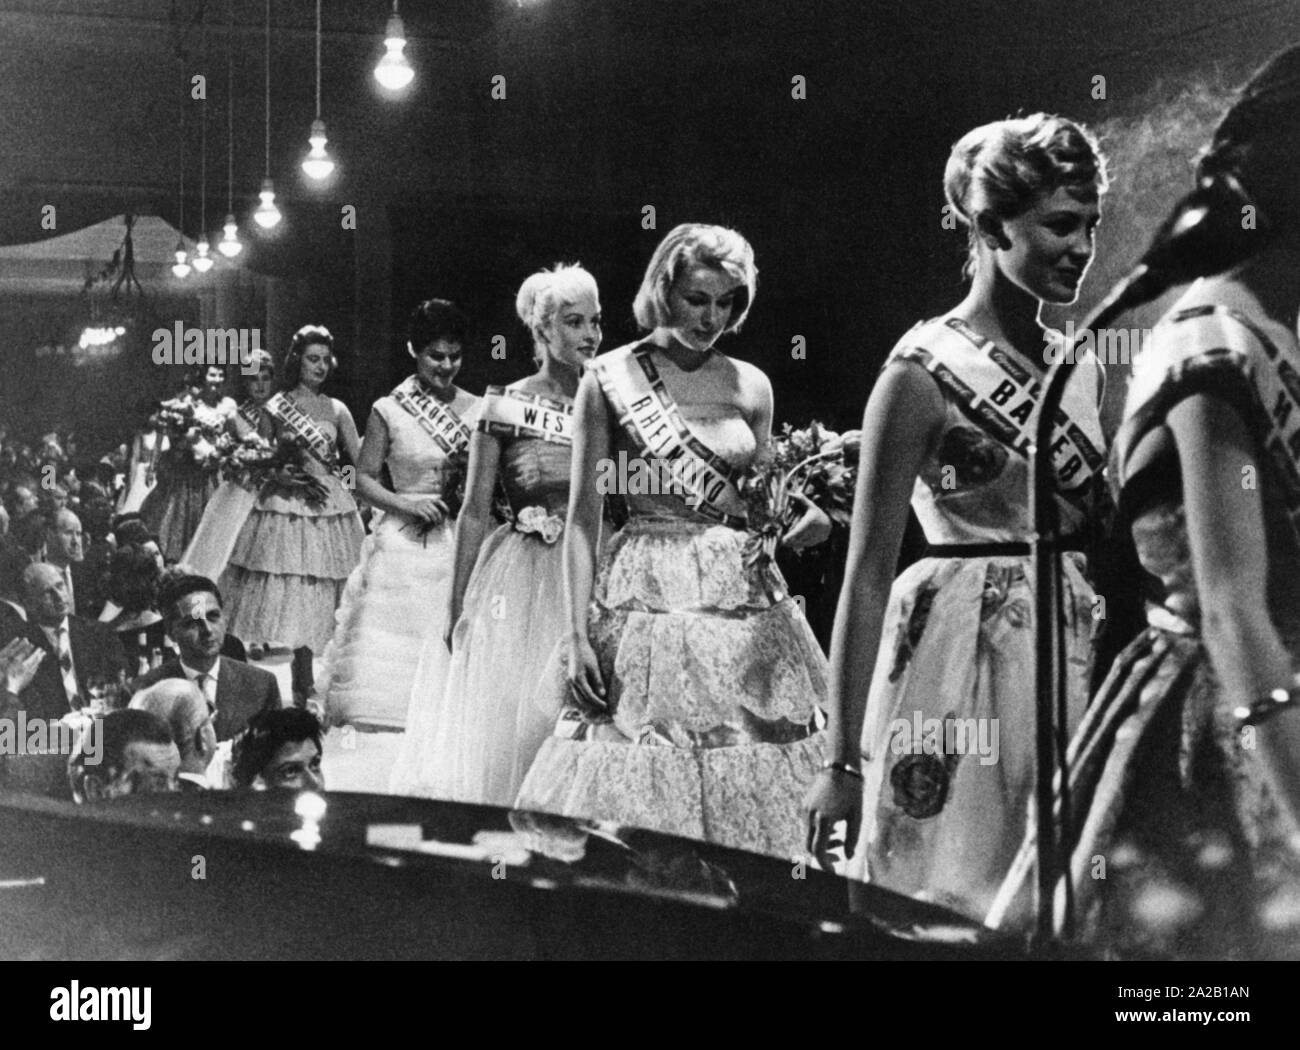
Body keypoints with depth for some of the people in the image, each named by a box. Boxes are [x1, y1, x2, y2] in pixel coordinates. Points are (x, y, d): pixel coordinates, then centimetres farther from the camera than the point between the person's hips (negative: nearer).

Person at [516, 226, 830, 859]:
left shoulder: (750, 386, 8)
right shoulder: (611, 379, -1)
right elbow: (583, 516, -2)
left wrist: (802, 524, -7)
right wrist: (577, 635, -8)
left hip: (744, 599, 3)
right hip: (645, 594, -3)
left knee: (748, 799, 2)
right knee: (635, 795, -3)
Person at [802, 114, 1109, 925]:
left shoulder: (1081, 368, 9)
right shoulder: (925, 373, -10)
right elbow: (868, 573, -12)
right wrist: (844, 760, -14)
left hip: (1074, 657, 6)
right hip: (964, 655, -6)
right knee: (948, 915, 0)